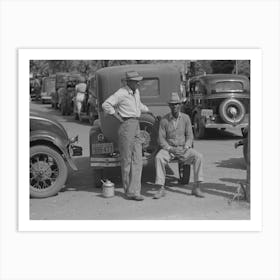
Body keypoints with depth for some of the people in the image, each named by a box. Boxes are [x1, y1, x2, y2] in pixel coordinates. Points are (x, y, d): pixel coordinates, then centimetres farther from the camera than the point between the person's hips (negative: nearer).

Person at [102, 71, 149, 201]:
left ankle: (134, 191, 1)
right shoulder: (121, 93, -10)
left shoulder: (136, 92, 16)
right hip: (126, 126, -8)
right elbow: (105, 105, -17)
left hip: (136, 126, 8)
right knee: (126, 160, 0)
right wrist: (118, 117, -14)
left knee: (137, 160, 1)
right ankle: (128, 190, 11)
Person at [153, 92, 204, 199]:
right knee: (158, 157, -32)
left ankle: (196, 187, -19)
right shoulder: (164, 120, -4)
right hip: (168, 148, -1)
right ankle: (161, 189, -27)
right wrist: (170, 149, -19)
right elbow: (161, 139, -4)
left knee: (198, 156, -25)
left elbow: (189, 136, 1)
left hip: (183, 148, 1)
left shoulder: (185, 118, 0)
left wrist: (185, 148, -16)